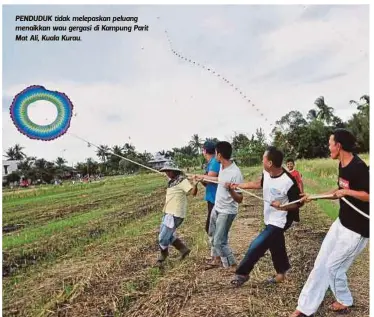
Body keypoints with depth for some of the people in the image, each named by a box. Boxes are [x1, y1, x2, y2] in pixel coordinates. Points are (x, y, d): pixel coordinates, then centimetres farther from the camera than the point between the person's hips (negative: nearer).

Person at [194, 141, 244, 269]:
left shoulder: (235, 173, -30)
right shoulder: (222, 167, -5)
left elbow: (239, 199, -27)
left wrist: (230, 189, -46)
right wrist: (202, 177, 27)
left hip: (227, 212, -9)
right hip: (216, 208, 9)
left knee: (219, 241, -5)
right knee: (213, 234, 23)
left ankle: (231, 266, 16)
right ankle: (217, 258, 43)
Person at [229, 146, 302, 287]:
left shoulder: (288, 182, -30)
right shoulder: (266, 173, -8)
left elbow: (298, 203, -18)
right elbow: (260, 183, 15)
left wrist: (283, 206, -35)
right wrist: (240, 185, 14)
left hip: (279, 222, -7)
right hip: (269, 219, 8)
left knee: (256, 246, -7)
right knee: (276, 247, 22)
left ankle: (242, 273, 12)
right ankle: (281, 273, 44)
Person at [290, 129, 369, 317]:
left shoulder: (358, 167, -24)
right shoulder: (342, 165, 4)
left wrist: (347, 192, -27)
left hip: (357, 228, -9)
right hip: (342, 222, 9)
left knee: (333, 266, 2)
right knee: (320, 264, 11)